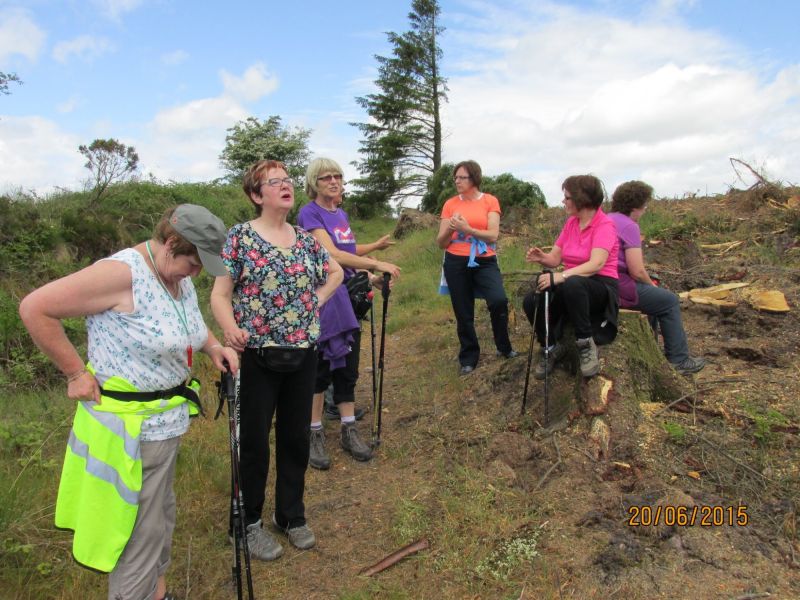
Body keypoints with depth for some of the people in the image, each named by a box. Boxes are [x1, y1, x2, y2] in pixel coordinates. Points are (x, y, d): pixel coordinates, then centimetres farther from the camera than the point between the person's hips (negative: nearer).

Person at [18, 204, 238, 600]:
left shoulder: (180, 277, 4)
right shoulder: (123, 272, -23)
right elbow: (35, 309, -21)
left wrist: (214, 347, 4)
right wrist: (75, 372, -17)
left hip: (170, 418, 9)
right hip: (129, 427, -9)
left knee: (162, 515, 24)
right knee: (140, 530, 5)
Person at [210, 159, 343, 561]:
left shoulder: (305, 239, 7)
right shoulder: (240, 237, -6)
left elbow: (334, 273, 23)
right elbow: (220, 294, -9)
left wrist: (315, 302, 7)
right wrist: (231, 330, -27)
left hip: (302, 355, 4)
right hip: (257, 356, -4)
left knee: (296, 437, 14)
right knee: (254, 441, 9)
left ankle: (291, 515, 34)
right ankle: (250, 522, 29)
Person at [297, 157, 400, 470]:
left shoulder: (342, 214, 13)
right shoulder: (309, 213, -11)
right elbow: (332, 255, -22)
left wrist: (377, 245, 21)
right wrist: (377, 264, -23)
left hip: (347, 299, 7)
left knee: (348, 365, 11)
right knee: (321, 368, 1)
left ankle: (348, 430, 22)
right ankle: (314, 435, 15)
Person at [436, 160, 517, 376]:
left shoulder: (490, 201, 1)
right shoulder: (450, 204, 5)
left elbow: (493, 236, -9)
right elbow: (441, 243, 5)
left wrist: (467, 229, -21)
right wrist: (449, 229, -15)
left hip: (485, 261, -2)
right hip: (456, 263, 2)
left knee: (499, 300, -22)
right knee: (463, 313, 6)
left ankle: (503, 347, 4)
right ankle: (468, 358, 25)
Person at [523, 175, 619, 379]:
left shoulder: (604, 225, -12)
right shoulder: (571, 223, 8)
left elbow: (596, 264, -28)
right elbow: (555, 259, 7)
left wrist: (561, 276, -39)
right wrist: (541, 257, -17)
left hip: (600, 287, -6)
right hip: (570, 286, 6)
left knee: (572, 284, -41)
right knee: (531, 301, -21)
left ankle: (586, 344, -21)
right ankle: (552, 347, 4)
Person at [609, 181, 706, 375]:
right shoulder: (629, 226, -14)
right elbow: (637, 271, -20)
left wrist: (649, 283, 21)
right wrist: (651, 284, 2)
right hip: (620, 288, -9)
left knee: (655, 297, 31)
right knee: (670, 302, 8)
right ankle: (679, 360, 13)